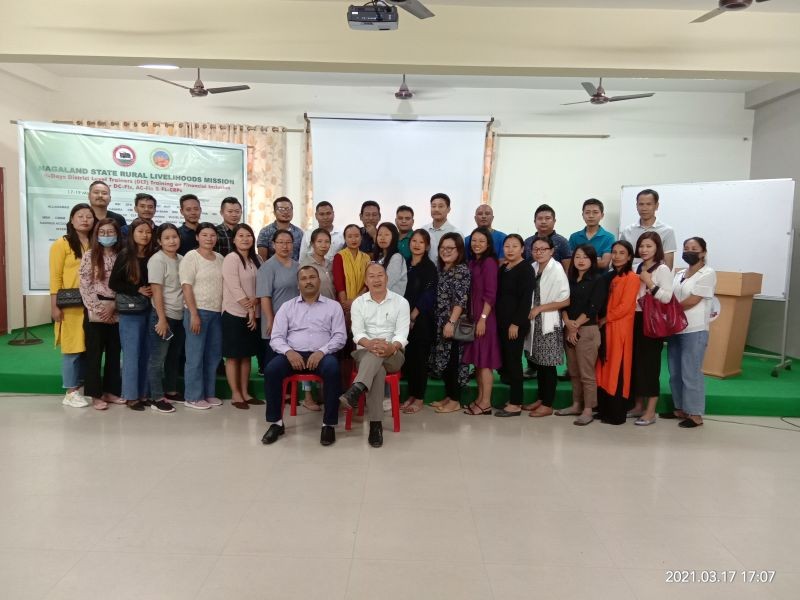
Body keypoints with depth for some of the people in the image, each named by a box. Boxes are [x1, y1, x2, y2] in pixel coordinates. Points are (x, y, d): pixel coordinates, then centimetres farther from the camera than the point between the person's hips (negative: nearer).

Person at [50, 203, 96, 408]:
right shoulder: (61, 244, -2)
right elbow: (55, 277, -6)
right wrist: (54, 305, -11)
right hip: (70, 305, -5)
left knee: (87, 347, 10)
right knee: (72, 347, 0)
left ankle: (80, 386, 21)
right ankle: (71, 392, 8)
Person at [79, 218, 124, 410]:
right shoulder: (89, 256, -1)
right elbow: (84, 286, -5)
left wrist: (113, 306, -9)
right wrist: (97, 308, -12)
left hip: (116, 313, 3)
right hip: (95, 313, -3)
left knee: (114, 354, 9)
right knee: (94, 354, 2)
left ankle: (110, 391, 20)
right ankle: (96, 395, 10)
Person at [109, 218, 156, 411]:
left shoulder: (154, 256, 3)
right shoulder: (125, 255, -3)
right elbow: (113, 283, -4)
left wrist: (153, 291, -6)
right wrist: (137, 290, -13)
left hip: (150, 310, 3)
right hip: (130, 311, -3)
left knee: (147, 353, 8)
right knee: (132, 353, 1)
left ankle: (144, 393, 19)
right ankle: (131, 395, 11)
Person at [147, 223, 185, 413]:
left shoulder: (181, 259, 10)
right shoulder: (157, 260, -10)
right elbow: (156, 291, -14)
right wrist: (162, 319, -17)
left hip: (180, 316, 7)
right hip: (164, 315, -7)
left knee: (175, 356, 15)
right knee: (158, 358, 1)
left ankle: (171, 391, 28)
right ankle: (157, 398, 8)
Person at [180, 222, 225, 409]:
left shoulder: (220, 258, 12)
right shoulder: (191, 256, -6)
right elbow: (186, 287, -11)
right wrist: (194, 314, -17)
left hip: (217, 312, 6)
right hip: (198, 311, -6)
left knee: (214, 355, 11)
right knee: (195, 356, -1)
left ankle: (209, 393, 22)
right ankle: (193, 397, 8)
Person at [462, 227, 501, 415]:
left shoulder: (489, 262, -10)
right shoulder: (471, 263, 13)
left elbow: (491, 294, -15)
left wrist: (483, 318, -18)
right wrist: (470, 316, 10)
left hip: (484, 316, -8)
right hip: (472, 315, 8)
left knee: (484, 359, -5)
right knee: (476, 358, 11)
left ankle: (486, 403, 1)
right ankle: (480, 398, 19)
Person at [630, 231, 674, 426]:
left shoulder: (662, 269, -7)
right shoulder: (638, 268, 13)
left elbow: (667, 297, -19)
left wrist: (649, 283, -21)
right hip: (636, 319, 7)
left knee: (650, 363, -3)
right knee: (636, 361, 10)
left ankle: (650, 411, 5)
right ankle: (638, 406, 22)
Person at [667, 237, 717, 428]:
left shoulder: (708, 273, -6)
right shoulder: (679, 274, 16)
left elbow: (692, 301, -13)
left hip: (695, 331, -7)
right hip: (675, 329, 7)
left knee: (691, 373, -4)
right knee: (675, 373, 11)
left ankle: (695, 415, 6)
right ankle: (680, 409, 23)